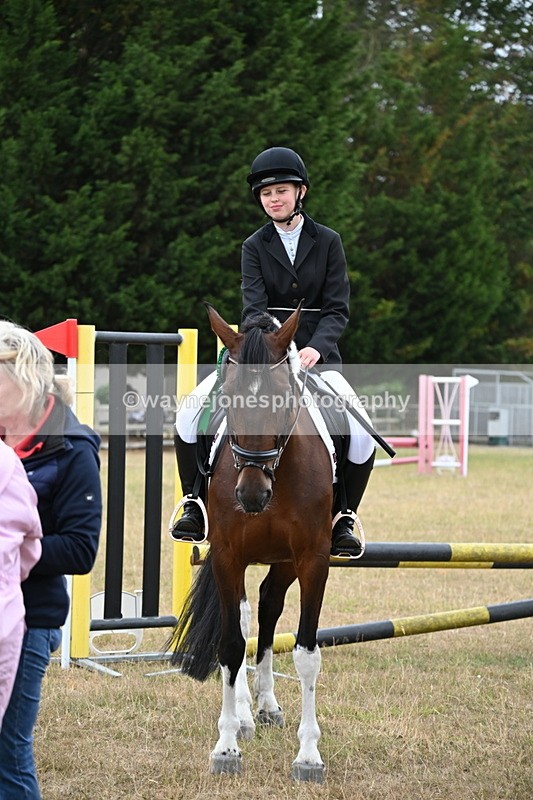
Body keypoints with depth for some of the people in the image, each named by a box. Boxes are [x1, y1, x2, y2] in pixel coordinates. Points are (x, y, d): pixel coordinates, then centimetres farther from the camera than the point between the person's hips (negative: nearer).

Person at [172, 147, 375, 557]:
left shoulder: (328, 242, 3)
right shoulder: (255, 247, 5)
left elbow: (338, 309, -2)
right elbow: (254, 307, -8)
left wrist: (315, 348, -21)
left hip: (317, 354, -1)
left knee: (361, 434, -24)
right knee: (191, 412, -19)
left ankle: (344, 518, -1)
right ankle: (195, 503, -1)